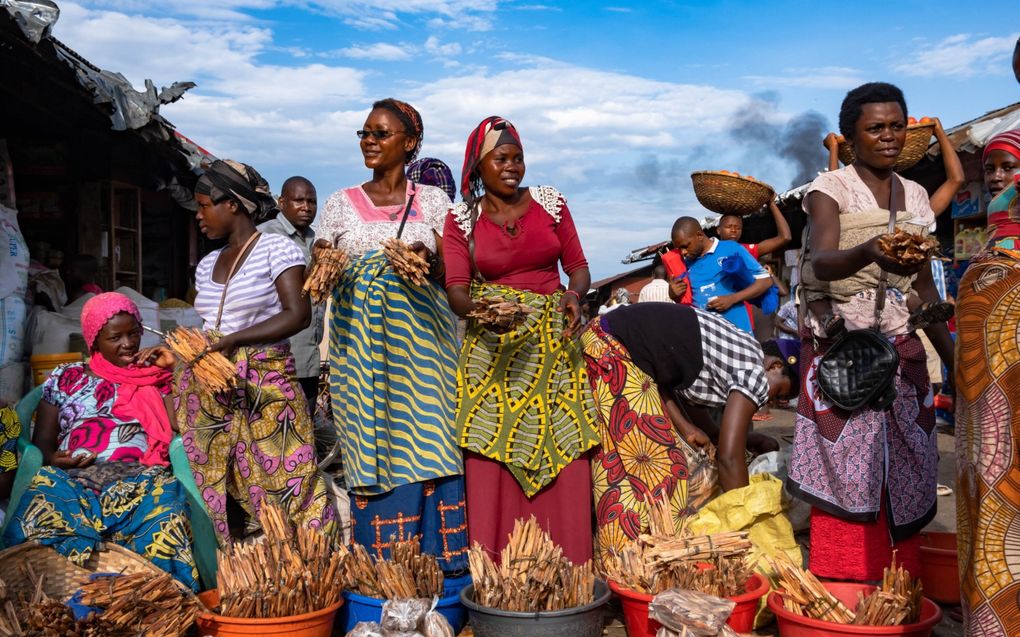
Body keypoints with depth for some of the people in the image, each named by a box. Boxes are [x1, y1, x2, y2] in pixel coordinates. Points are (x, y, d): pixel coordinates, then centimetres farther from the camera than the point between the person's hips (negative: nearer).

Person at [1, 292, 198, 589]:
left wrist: (173, 369, 4)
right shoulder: (65, 378, 22)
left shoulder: (157, 377, 20)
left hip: (141, 477, -1)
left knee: (163, 527, -37)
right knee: (38, 524, -34)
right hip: (70, 478, 1)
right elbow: (42, 441, 19)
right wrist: (54, 459, -5)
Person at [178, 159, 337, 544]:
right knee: (213, 488, 8)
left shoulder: (276, 249, -4)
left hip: (265, 390, -6)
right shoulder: (208, 265, 17)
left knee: (284, 487, -6)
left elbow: (298, 315, -15)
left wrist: (232, 340, -18)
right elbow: (212, 330, 18)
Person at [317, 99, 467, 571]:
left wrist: (428, 260, -17)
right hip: (359, 341, 1)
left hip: (420, 337, -1)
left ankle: (438, 562, 5)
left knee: (426, 441, -4)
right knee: (368, 450, 0)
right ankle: (377, 565, 8)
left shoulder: (431, 200, 10)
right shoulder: (341, 203, 12)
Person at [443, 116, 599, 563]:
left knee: (563, 452, -1)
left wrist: (575, 294, -12)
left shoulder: (551, 202, 8)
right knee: (493, 460, -3)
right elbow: (456, 287, -4)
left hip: (553, 341, 1)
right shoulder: (462, 218, 4)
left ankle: (566, 569, 11)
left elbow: (578, 265, 10)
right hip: (492, 349, -1)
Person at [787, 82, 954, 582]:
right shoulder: (830, 188, -3)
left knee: (902, 473, 3)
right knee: (845, 468, -6)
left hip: (900, 344, 5)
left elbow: (924, 287, 18)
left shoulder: (915, 196, 13)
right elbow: (821, 261, -23)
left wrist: (953, 357, 13)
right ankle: (839, 589, 3)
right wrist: (868, 252, -44)